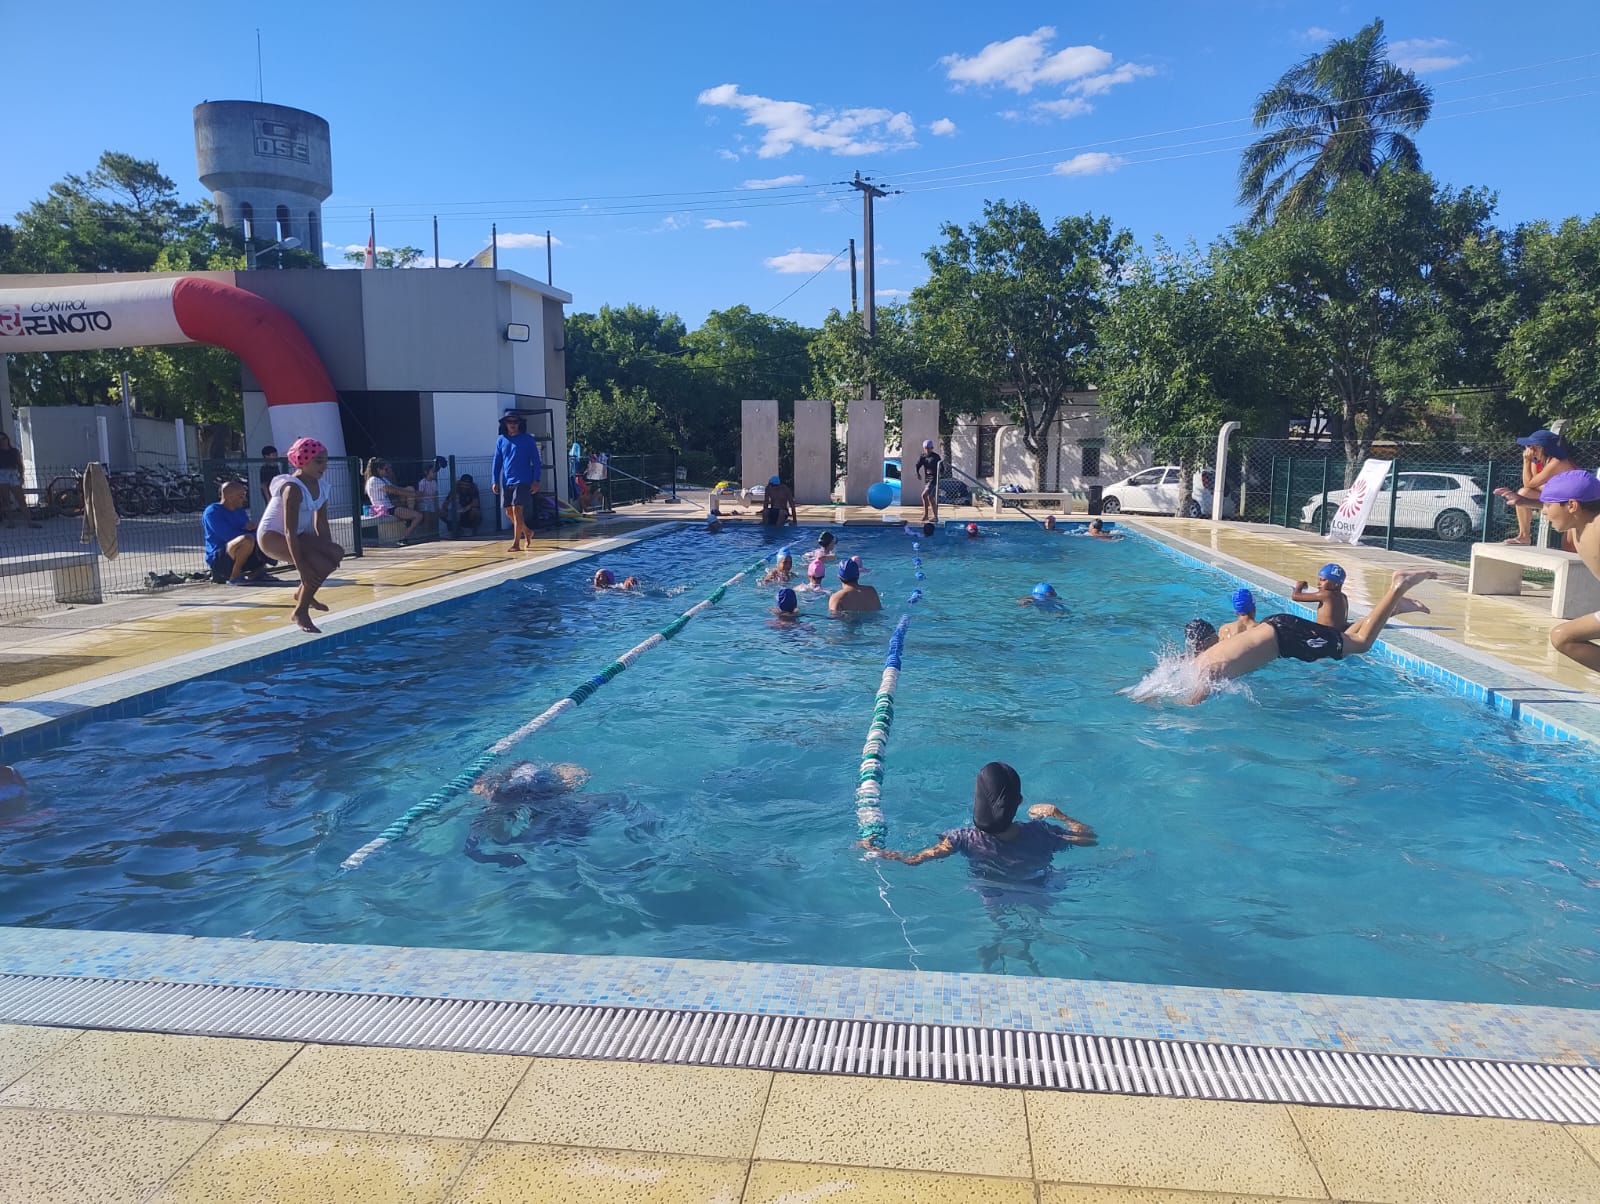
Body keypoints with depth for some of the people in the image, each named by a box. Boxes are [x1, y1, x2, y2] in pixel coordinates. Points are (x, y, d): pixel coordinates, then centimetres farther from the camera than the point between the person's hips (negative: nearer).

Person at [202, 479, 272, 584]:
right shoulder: (212, 512, -11)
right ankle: (234, 577, -21)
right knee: (247, 539, -36)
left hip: (240, 558, 8)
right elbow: (228, 535, -20)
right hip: (218, 560, -8)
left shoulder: (240, 511, 14)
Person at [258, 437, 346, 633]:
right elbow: (290, 531, -30)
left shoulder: (319, 486, -1)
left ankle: (303, 593, 13)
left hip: (298, 535, 9)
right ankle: (300, 613, -9)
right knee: (320, 566, -24)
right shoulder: (293, 489, -27)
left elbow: (321, 523, 3)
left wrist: (329, 551, -9)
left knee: (337, 553, -8)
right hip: (272, 536, -8)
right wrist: (301, 567, -32)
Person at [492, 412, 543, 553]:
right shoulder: (501, 440, 9)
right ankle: (527, 532, 31)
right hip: (506, 482, 5)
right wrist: (495, 481, 5)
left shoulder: (528, 439, -1)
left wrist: (536, 481, -8)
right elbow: (497, 462, 12)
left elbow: (536, 461, -1)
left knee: (516, 510, -12)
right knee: (509, 512, 9)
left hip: (522, 481, -5)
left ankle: (516, 543, -8)